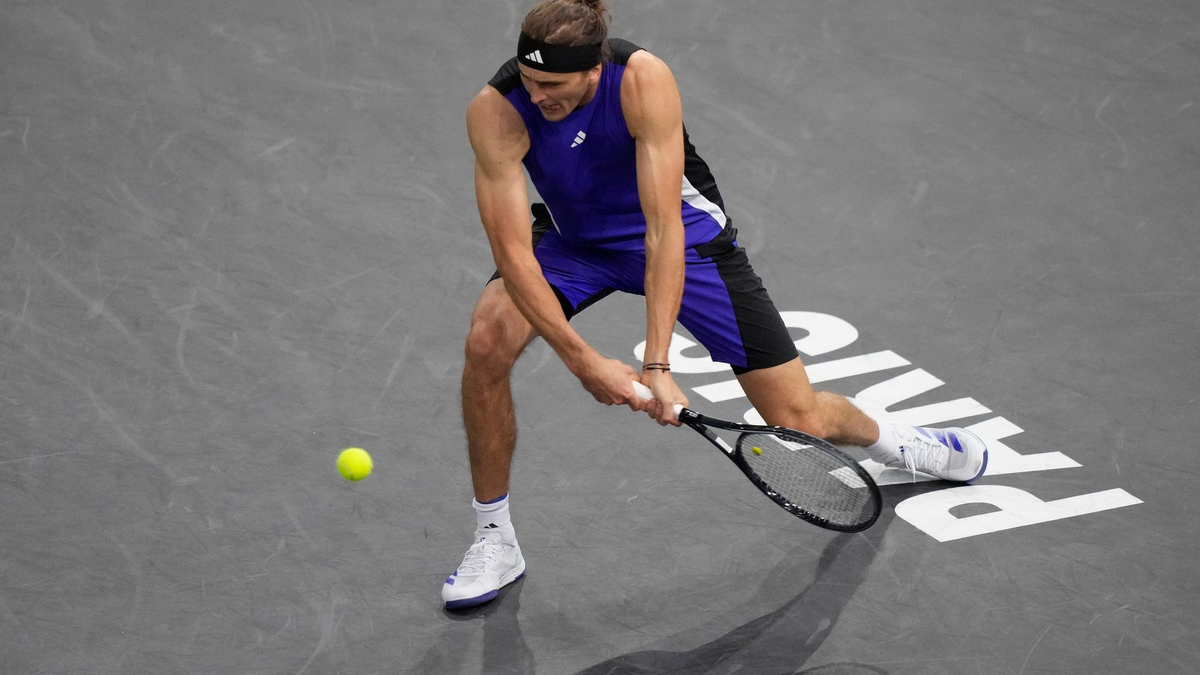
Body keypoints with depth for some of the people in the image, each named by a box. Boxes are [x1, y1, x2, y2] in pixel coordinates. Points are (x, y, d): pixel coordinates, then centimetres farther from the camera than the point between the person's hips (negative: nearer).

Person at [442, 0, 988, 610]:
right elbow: (513, 253, -31)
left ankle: (886, 438, 34)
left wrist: (656, 365, -41)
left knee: (801, 421, -3)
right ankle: (494, 540, -8)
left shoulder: (643, 81, -34)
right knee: (488, 342, -27)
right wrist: (582, 360, -40)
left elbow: (663, 230, -35)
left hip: (683, 233, -2)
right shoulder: (496, 111, -29)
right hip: (572, 239, 2)